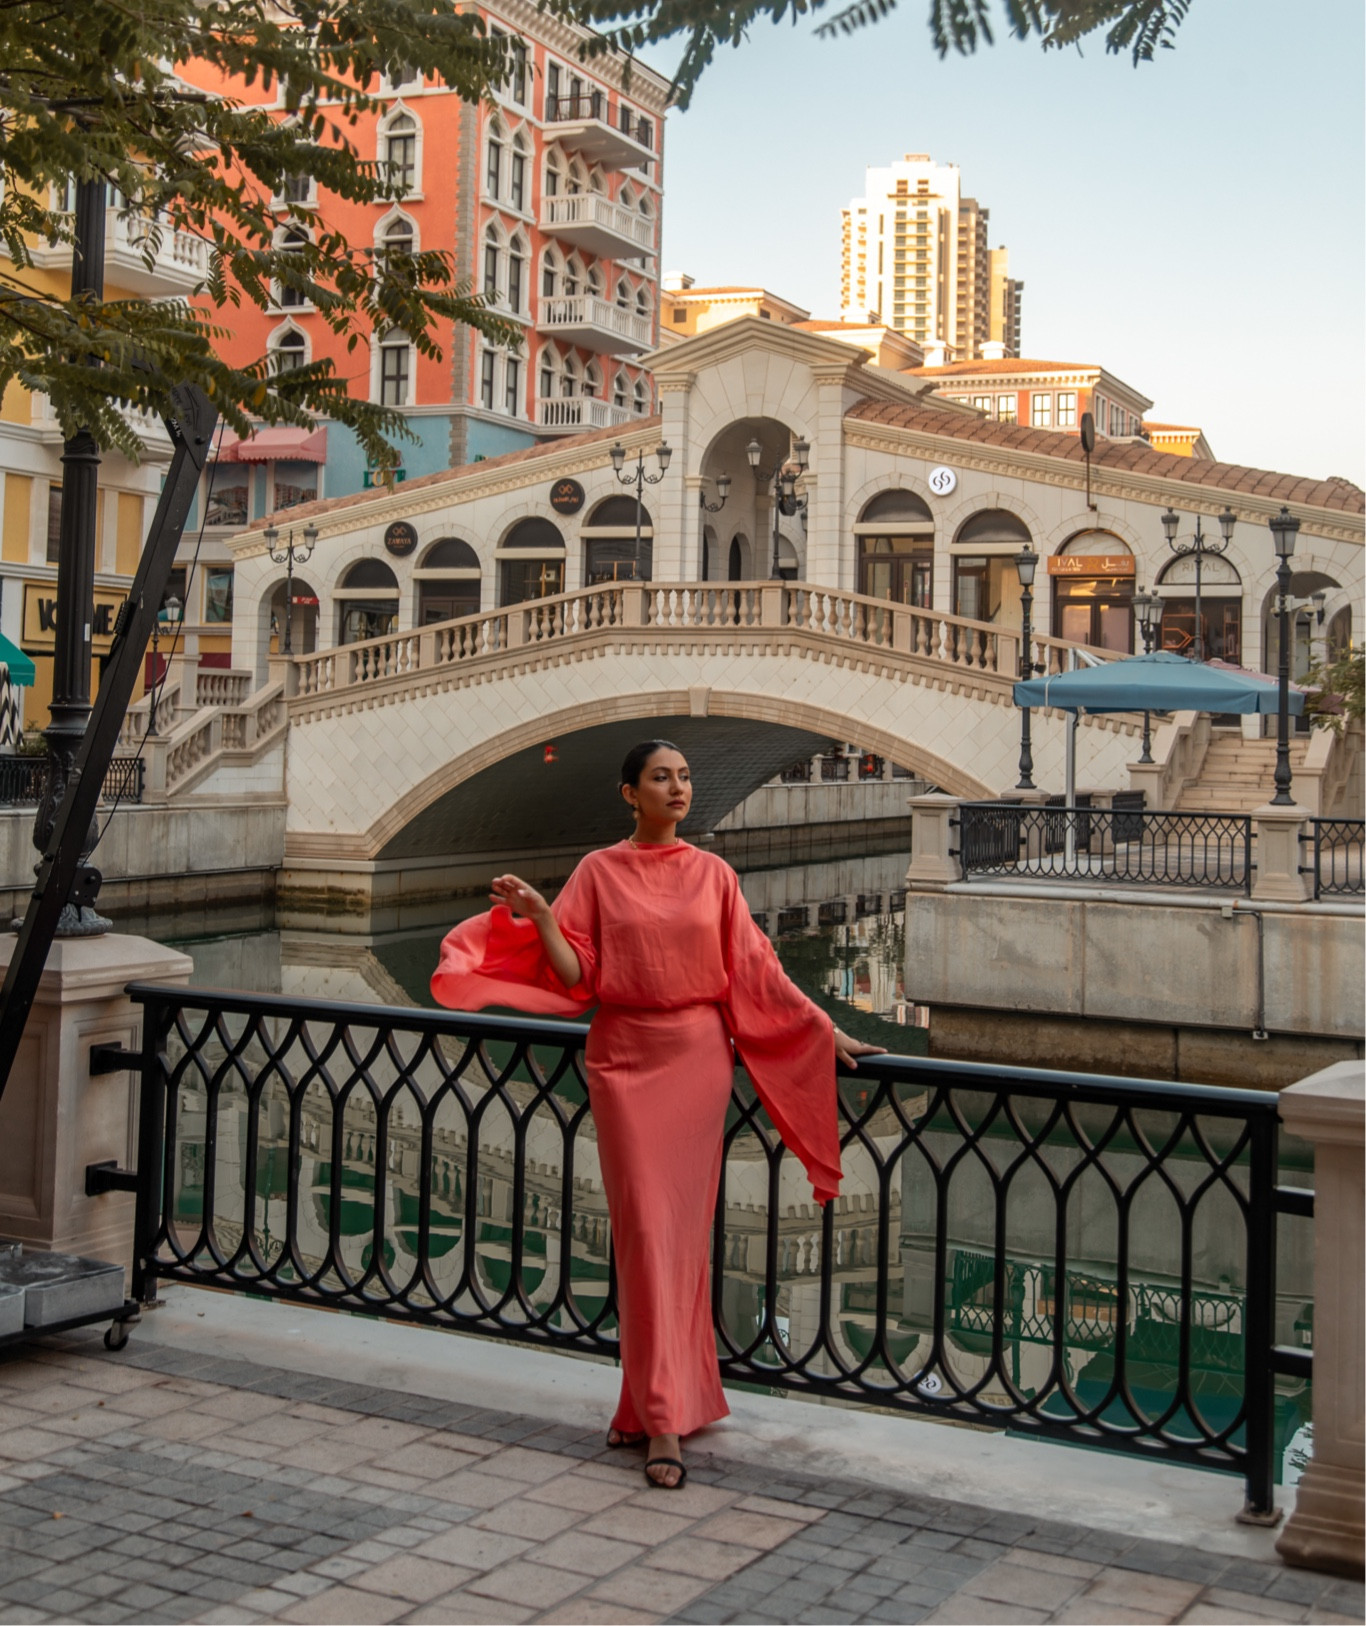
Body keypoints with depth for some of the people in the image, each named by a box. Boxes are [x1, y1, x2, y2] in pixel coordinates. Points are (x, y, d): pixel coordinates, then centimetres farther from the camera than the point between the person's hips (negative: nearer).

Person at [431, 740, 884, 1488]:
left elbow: (757, 970, 8)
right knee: (644, 1228, -4)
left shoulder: (712, 874, 7)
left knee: (683, 1229, 3)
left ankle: (654, 1403, 16)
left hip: (697, 1057, 2)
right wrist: (538, 916, -18)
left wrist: (826, 1032, 6)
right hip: (625, 1058, -2)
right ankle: (664, 1416, -2)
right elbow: (576, 976, -3)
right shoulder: (599, 871, 2)